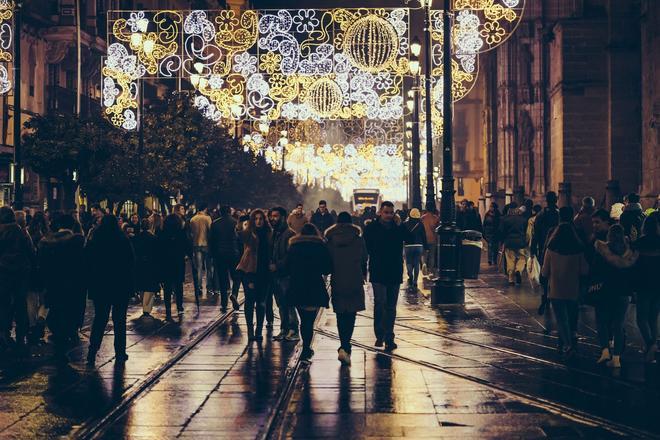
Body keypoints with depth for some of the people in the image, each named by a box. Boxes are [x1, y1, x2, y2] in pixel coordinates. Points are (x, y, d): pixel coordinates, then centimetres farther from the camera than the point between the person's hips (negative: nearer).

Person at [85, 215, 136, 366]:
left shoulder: (93, 243, -2)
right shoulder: (124, 242, -7)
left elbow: (88, 266, 2)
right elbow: (131, 264, -5)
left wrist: (91, 285, 9)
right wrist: (131, 285, 2)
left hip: (100, 288, 1)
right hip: (121, 288, -1)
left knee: (99, 320, 9)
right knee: (119, 320, 8)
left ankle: (92, 352, -2)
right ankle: (120, 352, 9)